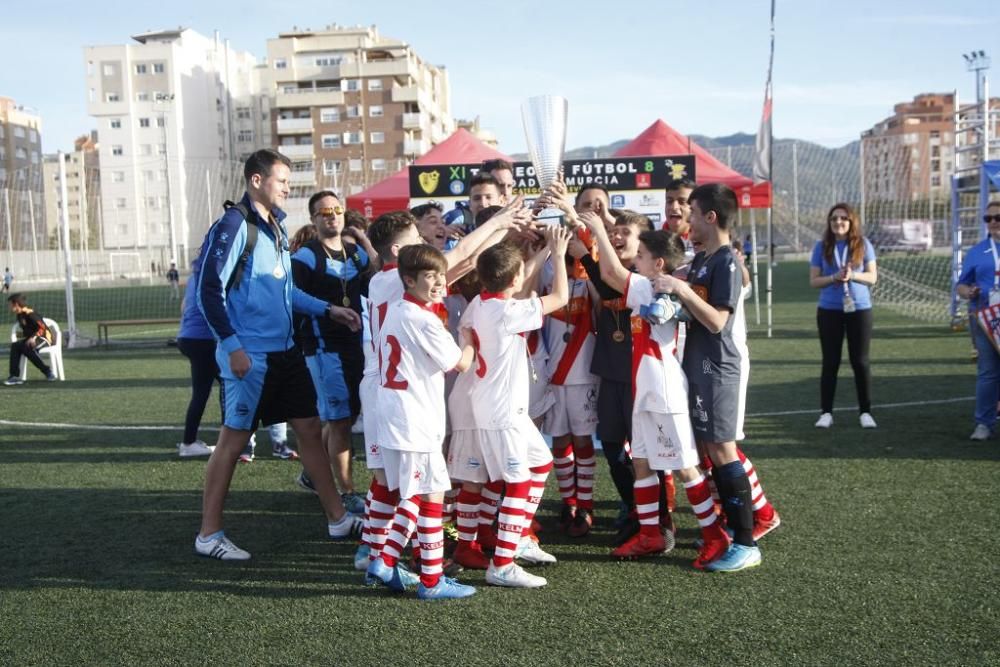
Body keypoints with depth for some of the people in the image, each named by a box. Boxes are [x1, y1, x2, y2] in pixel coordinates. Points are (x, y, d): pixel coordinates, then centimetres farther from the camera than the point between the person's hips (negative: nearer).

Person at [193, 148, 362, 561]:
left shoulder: (276, 227, 14)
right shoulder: (234, 225, -12)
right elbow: (209, 290, -17)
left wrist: (328, 309, 15)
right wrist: (233, 346, -20)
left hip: (285, 352, 9)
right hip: (250, 356, -8)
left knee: (309, 428, 12)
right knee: (234, 438, 0)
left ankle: (338, 519, 22)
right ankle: (209, 535, 14)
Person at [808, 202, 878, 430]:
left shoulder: (863, 244, 0)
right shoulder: (822, 246, 0)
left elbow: (872, 277, 0)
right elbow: (813, 281, -1)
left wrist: (852, 276, -19)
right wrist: (834, 278, -18)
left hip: (859, 308, 0)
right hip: (829, 310, 0)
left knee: (860, 361, 5)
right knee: (830, 362, 5)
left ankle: (865, 412, 13)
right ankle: (826, 412, 10)